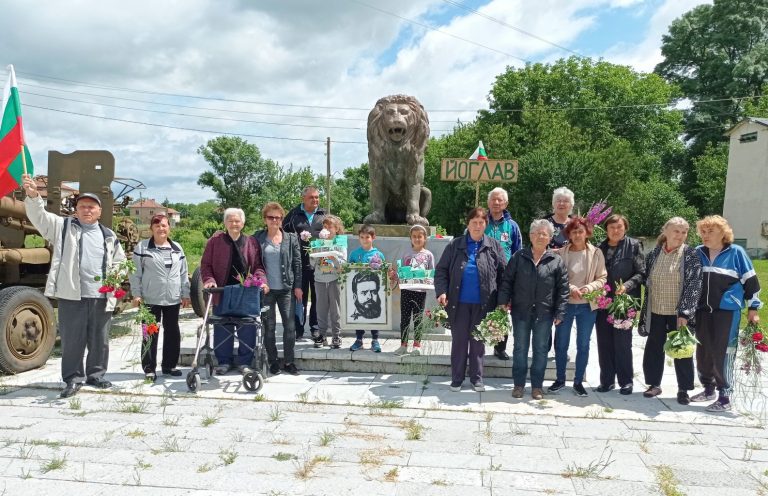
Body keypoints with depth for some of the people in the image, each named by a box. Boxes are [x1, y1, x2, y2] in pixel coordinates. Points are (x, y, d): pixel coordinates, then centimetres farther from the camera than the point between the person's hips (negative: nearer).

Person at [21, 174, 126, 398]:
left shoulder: (109, 235, 13)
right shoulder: (63, 226, 6)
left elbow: (120, 262, 21)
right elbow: (39, 216, -9)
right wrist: (32, 195, -26)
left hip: (102, 297, 3)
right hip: (72, 295, -3)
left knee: (100, 340, 10)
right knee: (72, 340, 2)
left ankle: (96, 375, 26)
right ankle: (73, 379, 14)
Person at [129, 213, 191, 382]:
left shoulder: (177, 248, 11)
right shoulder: (142, 247, -1)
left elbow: (183, 273, 13)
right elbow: (136, 273, -1)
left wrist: (185, 294, 10)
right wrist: (136, 294, -7)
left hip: (173, 299, 4)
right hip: (151, 299, -4)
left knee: (173, 332, 9)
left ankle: (169, 365, 21)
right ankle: (149, 368, 11)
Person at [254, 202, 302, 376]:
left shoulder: (291, 238, 4)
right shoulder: (257, 238, 4)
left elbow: (297, 263, 4)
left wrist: (298, 286, 0)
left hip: (286, 289, 0)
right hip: (265, 289, 0)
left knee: (290, 325, 1)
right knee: (269, 326, 6)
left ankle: (289, 360, 13)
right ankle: (273, 361, 17)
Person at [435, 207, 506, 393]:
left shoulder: (494, 246, 1)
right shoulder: (455, 245, 0)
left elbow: (502, 274, 1)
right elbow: (441, 270, 1)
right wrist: (441, 292, -12)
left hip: (482, 304, 0)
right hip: (459, 303, 0)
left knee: (478, 341, 11)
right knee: (459, 341, 8)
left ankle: (476, 378, 24)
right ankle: (457, 379, 19)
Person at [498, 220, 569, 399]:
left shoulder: (557, 261, 0)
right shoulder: (519, 257, 3)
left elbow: (563, 289, 0)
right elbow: (507, 281, 4)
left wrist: (560, 312, -5)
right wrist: (503, 301, -6)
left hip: (544, 313, 0)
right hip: (521, 311, 1)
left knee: (541, 350, 8)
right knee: (520, 348, 8)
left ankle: (537, 386, 20)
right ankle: (519, 384, 19)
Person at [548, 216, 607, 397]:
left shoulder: (596, 253, -2)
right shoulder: (561, 253, -4)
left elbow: (602, 278, 0)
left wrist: (588, 288, -16)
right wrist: (571, 288, -17)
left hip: (587, 306, 0)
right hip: (565, 304, 0)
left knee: (583, 345, 9)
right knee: (561, 343, 8)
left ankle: (578, 381, 23)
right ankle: (560, 379, 25)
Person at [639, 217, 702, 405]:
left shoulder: (691, 255, -5)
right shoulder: (654, 254, 4)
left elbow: (694, 285, -11)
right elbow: (646, 281, 11)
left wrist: (684, 312, -19)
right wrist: (645, 310, 7)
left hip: (679, 312, -3)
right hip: (656, 311, 3)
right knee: (653, 349, 10)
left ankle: (683, 389, 19)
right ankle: (654, 384, 25)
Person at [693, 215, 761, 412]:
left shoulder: (736, 252, -4)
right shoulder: (698, 253, 6)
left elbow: (750, 281, 0)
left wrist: (753, 308, -1)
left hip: (727, 311, -4)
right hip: (702, 311, 5)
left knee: (723, 354, -5)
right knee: (703, 353, 10)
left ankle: (725, 397, 4)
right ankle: (708, 389, 26)